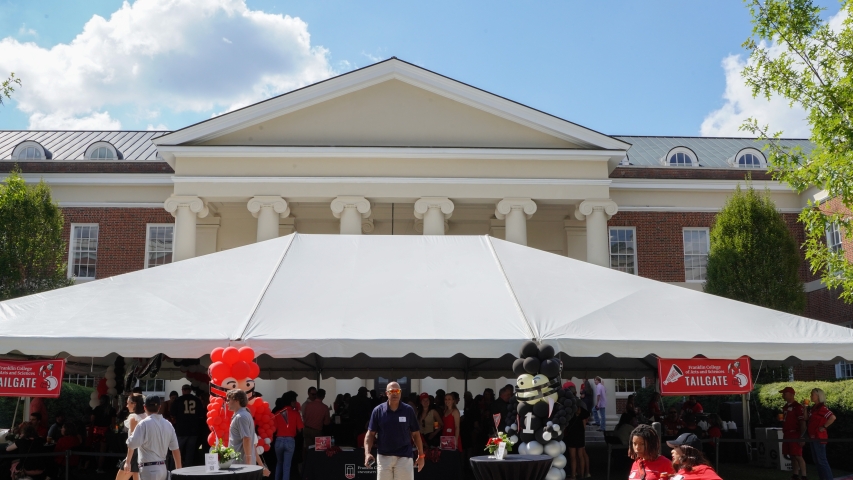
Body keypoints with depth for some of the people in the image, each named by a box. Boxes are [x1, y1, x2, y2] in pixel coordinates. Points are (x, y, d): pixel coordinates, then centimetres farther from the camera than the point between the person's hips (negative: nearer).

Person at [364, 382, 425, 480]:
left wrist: (421, 455, 1)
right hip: (383, 456, 1)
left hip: (404, 457, -1)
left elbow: (415, 434, 5)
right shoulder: (378, 411, 0)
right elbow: (370, 434, 1)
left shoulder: (408, 410, 0)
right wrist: (367, 453, -12)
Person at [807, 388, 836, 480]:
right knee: (816, 460, 15)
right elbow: (809, 419, 23)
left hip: (819, 437, -10)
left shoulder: (822, 407, -15)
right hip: (813, 436, 10)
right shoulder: (814, 407, 12)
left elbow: (832, 417, -28)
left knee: (821, 460, -6)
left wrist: (824, 427, -22)